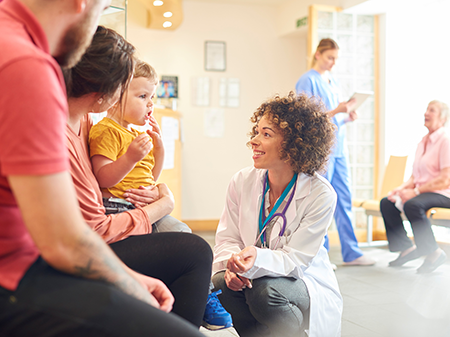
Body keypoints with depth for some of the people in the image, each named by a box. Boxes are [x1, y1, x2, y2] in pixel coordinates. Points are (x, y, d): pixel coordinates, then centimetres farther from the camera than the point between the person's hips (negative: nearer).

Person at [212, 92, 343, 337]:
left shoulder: (320, 194, -17)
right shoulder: (242, 182, -5)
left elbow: (295, 261, -20)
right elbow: (227, 238, -1)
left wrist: (258, 259, -41)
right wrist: (232, 264, -25)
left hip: (303, 282, -3)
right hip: (254, 276, 4)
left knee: (265, 291, -35)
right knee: (221, 283, -28)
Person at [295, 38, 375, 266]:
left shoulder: (333, 82, 19)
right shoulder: (307, 81, -5)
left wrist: (347, 117, 1)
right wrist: (336, 111, -20)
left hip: (338, 147, 8)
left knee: (344, 199, 7)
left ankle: (351, 253, 12)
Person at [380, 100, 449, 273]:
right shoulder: (423, 142, 16)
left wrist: (415, 191, -21)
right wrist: (401, 188, -3)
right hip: (422, 192, 9)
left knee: (412, 205, -35)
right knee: (386, 203, -5)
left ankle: (434, 253, -20)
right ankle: (406, 248, 4)